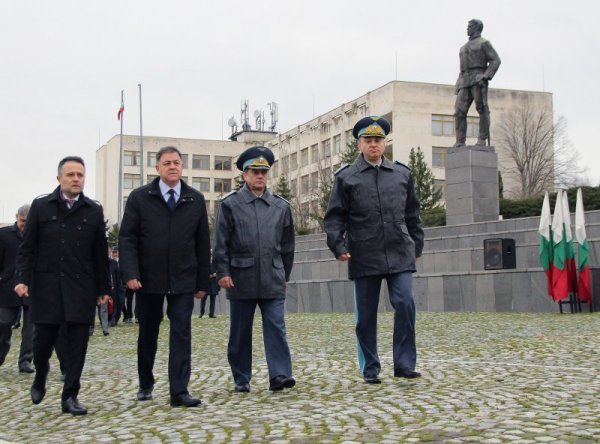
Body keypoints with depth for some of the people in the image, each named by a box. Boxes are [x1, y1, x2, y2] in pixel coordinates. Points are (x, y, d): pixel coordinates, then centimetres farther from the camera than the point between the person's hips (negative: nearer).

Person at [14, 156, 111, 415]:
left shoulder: (94, 211, 6)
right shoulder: (41, 207, 4)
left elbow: (100, 254, 7)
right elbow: (27, 248, 3)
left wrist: (104, 289, 7)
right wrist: (22, 279, -9)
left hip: (81, 288, 1)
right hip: (46, 286, 0)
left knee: (77, 345, -1)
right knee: (43, 340, 5)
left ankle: (70, 396, 7)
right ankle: (40, 375, 35)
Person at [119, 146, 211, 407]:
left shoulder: (196, 200, 5)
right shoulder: (139, 198, 0)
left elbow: (202, 243, 6)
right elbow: (127, 238, -4)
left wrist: (203, 281, 5)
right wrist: (130, 274, -16)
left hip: (183, 281, 1)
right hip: (148, 279, 0)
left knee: (181, 334, -5)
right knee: (148, 334, 12)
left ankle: (179, 391, -4)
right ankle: (146, 384, 30)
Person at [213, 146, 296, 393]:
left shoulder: (281, 206, 10)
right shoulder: (230, 204, 2)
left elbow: (287, 245, 15)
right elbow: (221, 243, -1)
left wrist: (284, 275, 14)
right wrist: (223, 272, -8)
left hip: (273, 280, 2)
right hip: (241, 280, -1)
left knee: (276, 327, -6)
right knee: (240, 332, 6)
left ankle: (280, 375, -7)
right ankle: (241, 380, 15)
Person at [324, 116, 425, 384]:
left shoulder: (402, 174, 12)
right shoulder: (346, 177, 4)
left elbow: (412, 214, 18)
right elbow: (335, 216, 1)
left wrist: (417, 244, 15)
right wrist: (337, 246, -11)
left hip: (399, 254, 1)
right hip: (364, 258, -1)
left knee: (405, 304, -12)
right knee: (366, 315, 5)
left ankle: (404, 364, -2)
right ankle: (370, 369, 15)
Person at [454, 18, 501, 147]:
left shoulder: (484, 43, 6)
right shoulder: (465, 47, 29)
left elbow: (495, 61, -4)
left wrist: (486, 76, -17)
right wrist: (458, 87, 16)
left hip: (478, 79, -6)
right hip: (465, 82, 6)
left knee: (482, 109, -10)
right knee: (459, 111, -6)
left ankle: (482, 138, -9)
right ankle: (460, 142, -9)